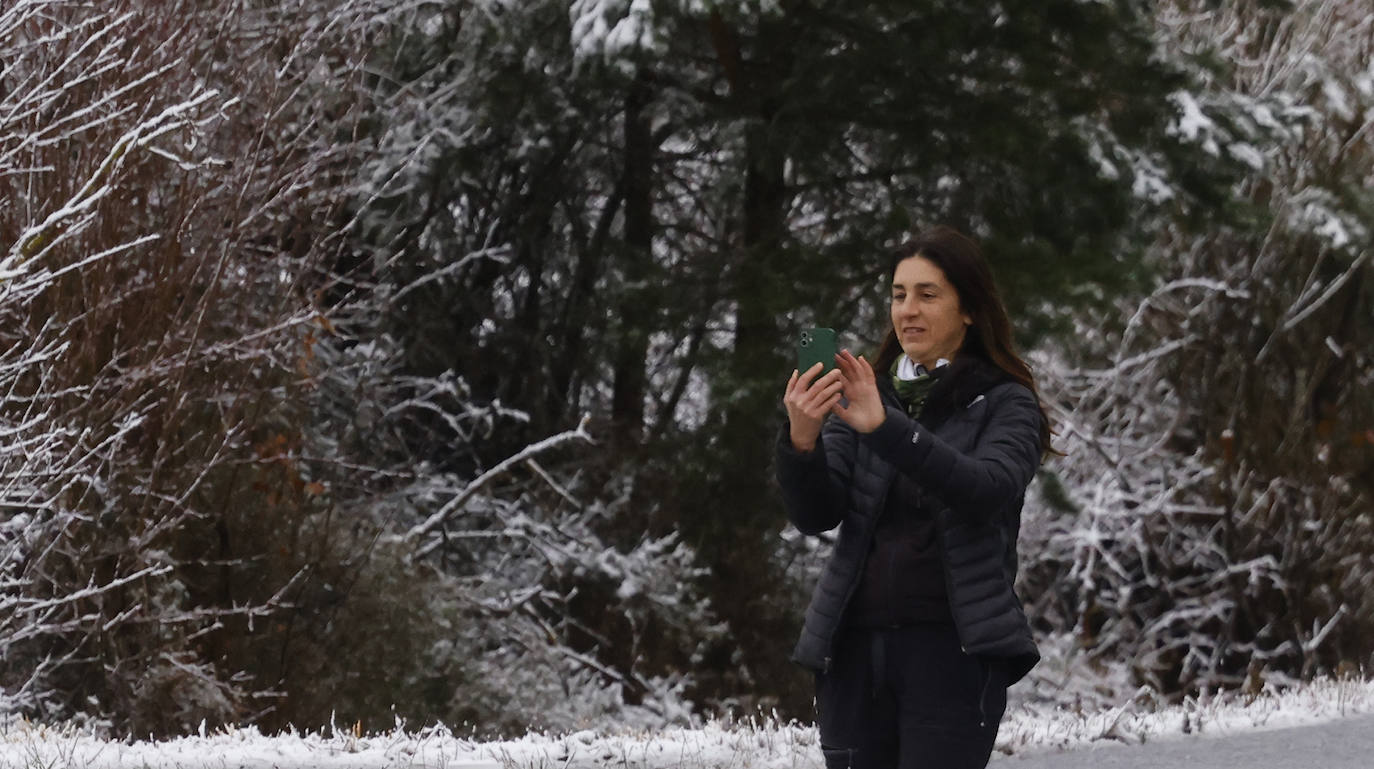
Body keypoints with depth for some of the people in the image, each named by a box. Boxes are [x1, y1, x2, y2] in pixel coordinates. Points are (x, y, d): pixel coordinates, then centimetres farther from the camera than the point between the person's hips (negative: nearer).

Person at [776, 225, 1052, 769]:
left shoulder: (1004, 404, 4)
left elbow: (987, 489, -17)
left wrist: (885, 428, -28)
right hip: (855, 647, 4)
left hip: (953, 648, -4)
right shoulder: (864, 397, 15)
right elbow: (816, 514, 4)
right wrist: (801, 439, -17)